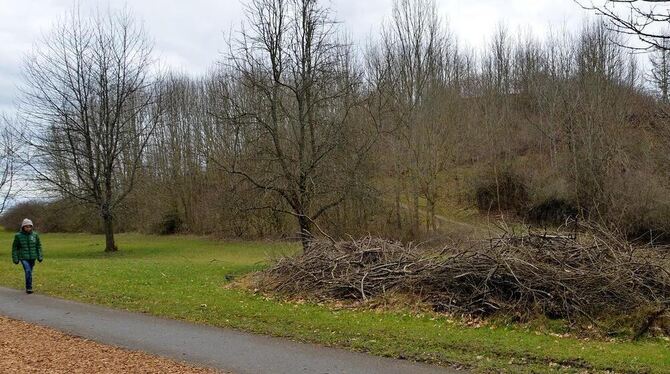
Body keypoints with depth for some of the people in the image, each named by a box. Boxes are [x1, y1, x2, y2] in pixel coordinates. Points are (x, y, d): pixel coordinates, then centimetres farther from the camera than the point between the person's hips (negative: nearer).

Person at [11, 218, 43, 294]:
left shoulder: (35, 235, 1)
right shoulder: (18, 236, -5)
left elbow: (39, 246, 10)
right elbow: (14, 247, 2)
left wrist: (40, 256, 4)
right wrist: (15, 258, -1)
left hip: (32, 257, 3)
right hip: (23, 258, -3)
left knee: (29, 272, 12)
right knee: (28, 271, -19)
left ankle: (28, 288, 26)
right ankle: (29, 288, -13)